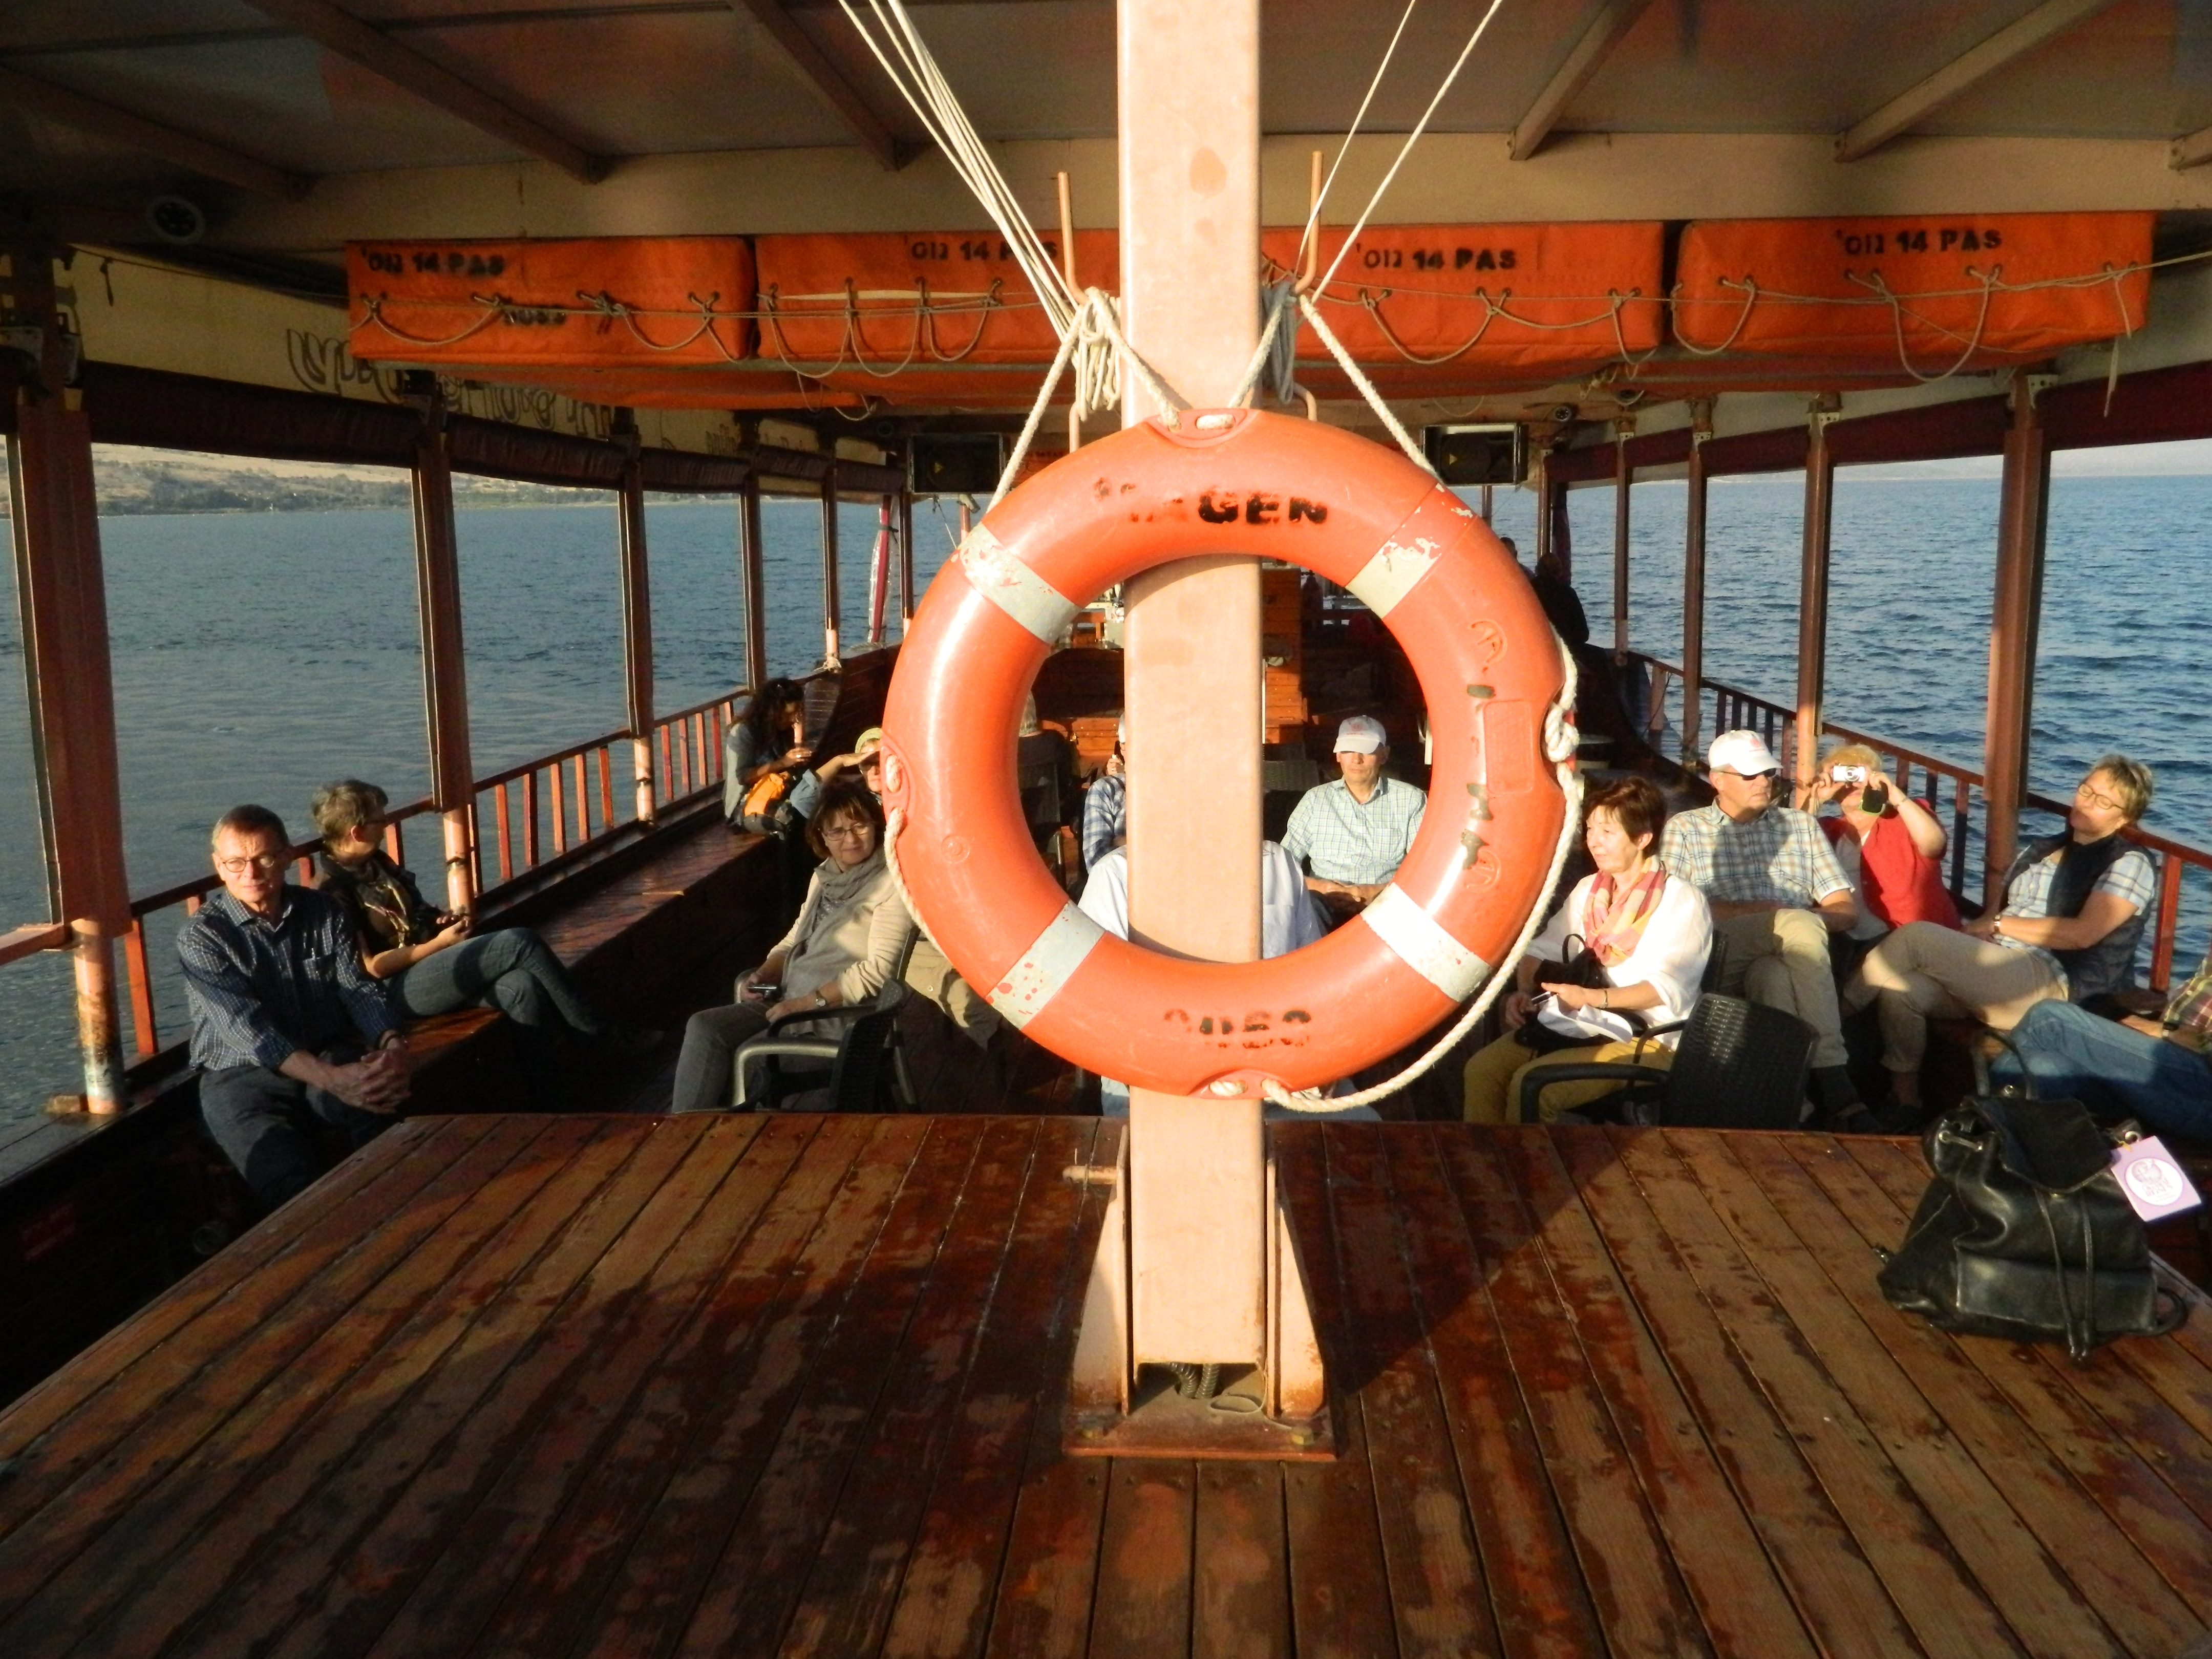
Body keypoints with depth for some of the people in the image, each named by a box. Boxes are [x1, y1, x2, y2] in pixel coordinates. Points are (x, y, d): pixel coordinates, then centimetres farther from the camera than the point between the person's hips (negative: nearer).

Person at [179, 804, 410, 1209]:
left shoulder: (324, 913, 9)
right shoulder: (201, 937, -4)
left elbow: (357, 988, 2)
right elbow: (245, 1026, -17)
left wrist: (393, 1045, -22)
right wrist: (331, 1079, -33)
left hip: (331, 1058, 3)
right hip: (244, 1074, -3)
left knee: (393, 1116, -32)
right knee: (295, 1184, -31)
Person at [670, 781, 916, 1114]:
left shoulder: (891, 883, -10)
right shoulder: (824, 876, 15)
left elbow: (878, 969, -16)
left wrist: (808, 1002, -17)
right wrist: (763, 975, 1)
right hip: (790, 999, 8)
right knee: (705, 1028, -12)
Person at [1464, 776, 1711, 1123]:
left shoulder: (1683, 902, -8)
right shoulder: (1589, 889, 13)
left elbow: (1667, 987, -17)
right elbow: (1543, 949, 12)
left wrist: (1593, 997, -30)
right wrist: (1525, 990, -10)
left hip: (1646, 1039, -6)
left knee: (1530, 1084, -27)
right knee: (1481, 1069, -16)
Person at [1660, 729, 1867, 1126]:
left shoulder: (1801, 825, 23)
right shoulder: (1684, 829, 14)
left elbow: (1846, 911, 15)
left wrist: (1807, 923, -7)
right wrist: (1753, 910, -8)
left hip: (1788, 962, 2)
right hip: (1719, 961, -2)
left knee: (1773, 975, -34)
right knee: (1801, 925, -31)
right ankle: (1835, 1086, -33)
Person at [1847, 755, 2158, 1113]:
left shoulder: (2130, 863, 3)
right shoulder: (2040, 850, 25)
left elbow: (2082, 934, -11)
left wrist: (1998, 925, -6)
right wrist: (1973, 931, -5)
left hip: (2051, 985, -6)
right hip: (1989, 970, 6)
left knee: (1916, 935, -24)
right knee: (1898, 988, -24)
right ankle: (1904, 1100, -13)